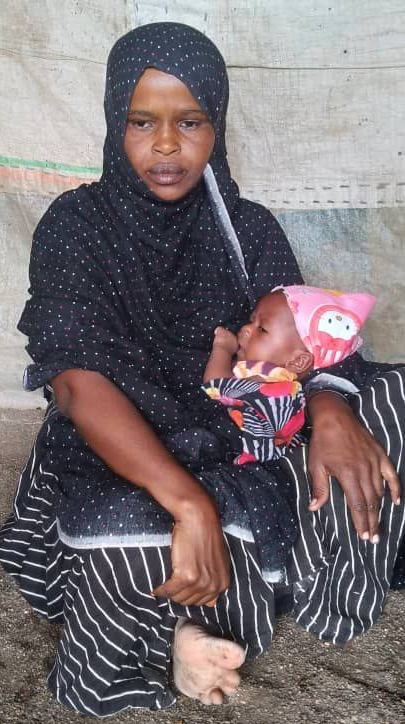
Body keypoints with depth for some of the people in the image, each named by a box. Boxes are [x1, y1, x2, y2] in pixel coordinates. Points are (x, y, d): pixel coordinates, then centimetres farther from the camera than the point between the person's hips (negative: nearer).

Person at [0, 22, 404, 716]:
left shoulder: (249, 229, 2)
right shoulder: (74, 227, -8)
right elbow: (78, 381, -20)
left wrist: (329, 411, -27)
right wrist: (189, 503, -34)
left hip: (236, 439, 5)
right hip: (115, 457, -4)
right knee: (131, 529, -38)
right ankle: (177, 628, -4)